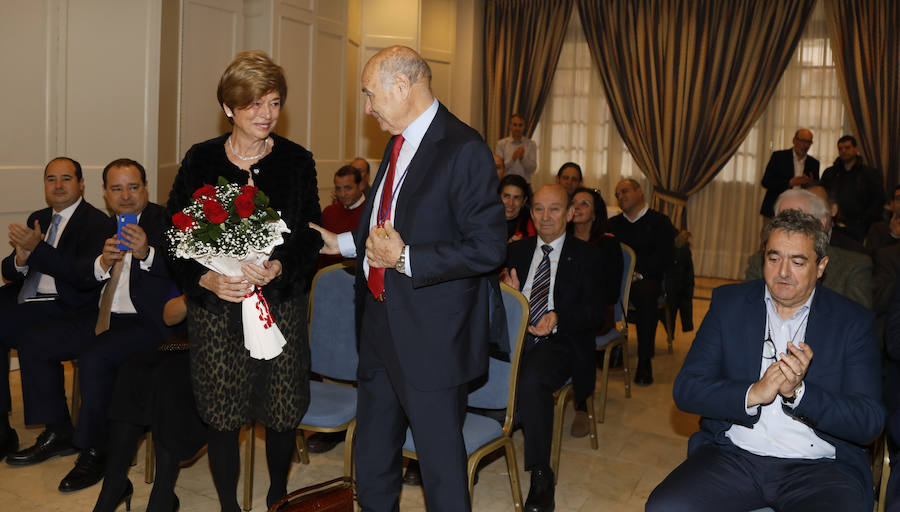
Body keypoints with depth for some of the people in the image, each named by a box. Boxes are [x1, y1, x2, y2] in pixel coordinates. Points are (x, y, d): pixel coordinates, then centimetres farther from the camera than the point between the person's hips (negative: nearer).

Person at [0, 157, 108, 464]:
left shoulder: (96, 222, -5)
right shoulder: (38, 219, 20)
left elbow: (85, 277, -19)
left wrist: (37, 248, -22)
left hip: (66, 307, -7)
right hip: (27, 300, 7)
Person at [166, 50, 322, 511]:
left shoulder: (297, 161, 2)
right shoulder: (200, 160, 2)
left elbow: (311, 235, 0)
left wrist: (279, 268, -18)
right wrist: (206, 279, -14)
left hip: (281, 304, 0)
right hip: (215, 308, 0)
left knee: (282, 412, 6)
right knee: (221, 416, 5)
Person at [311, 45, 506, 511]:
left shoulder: (463, 149, -17)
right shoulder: (398, 144, 11)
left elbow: (488, 248, -21)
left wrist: (404, 259, -23)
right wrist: (341, 242, 18)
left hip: (430, 333, -9)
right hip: (381, 324, 9)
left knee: (440, 459, 7)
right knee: (372, 454, 22)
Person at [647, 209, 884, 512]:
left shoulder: (853, 321, 4)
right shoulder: (729, 303, 6)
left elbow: (870, 423, -3)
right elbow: (686, 390, -1)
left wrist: (798, 392, -19)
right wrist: (753, 393, -17)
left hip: (819, 466, 0)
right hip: (733, 455, 1)